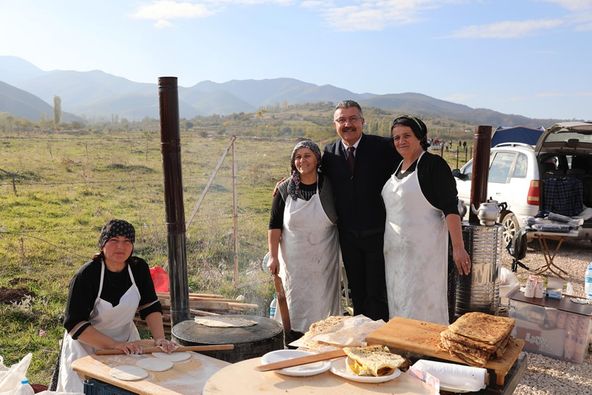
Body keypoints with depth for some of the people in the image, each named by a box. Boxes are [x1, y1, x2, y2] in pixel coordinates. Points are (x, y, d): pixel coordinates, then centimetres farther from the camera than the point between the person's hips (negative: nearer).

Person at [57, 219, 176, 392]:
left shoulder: (139, 268, -9)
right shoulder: (86, 275, -22)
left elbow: (150, 306, -5)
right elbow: (74, 324, -24)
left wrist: (160, 339, -19)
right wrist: (115, 344, -30)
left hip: (127, 341, 4)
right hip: (87, 347, -4)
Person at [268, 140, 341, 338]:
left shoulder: (328, 187, -3)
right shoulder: (285, 189, -2)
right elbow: (274, 226, 1)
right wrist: (273, 256, -6)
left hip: (324, 261, 0)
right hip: (294, 260, 0)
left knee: (322, 306, 7)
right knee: (295, 307, 4)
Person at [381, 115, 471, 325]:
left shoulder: (433, 164, -10)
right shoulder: (397, 167, 11)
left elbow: (450, 208, -16)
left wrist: (458, 247, -23)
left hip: (423, 249, -7)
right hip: (395, 249, 7)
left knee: (423, 307, -1)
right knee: (398, 302, 16)